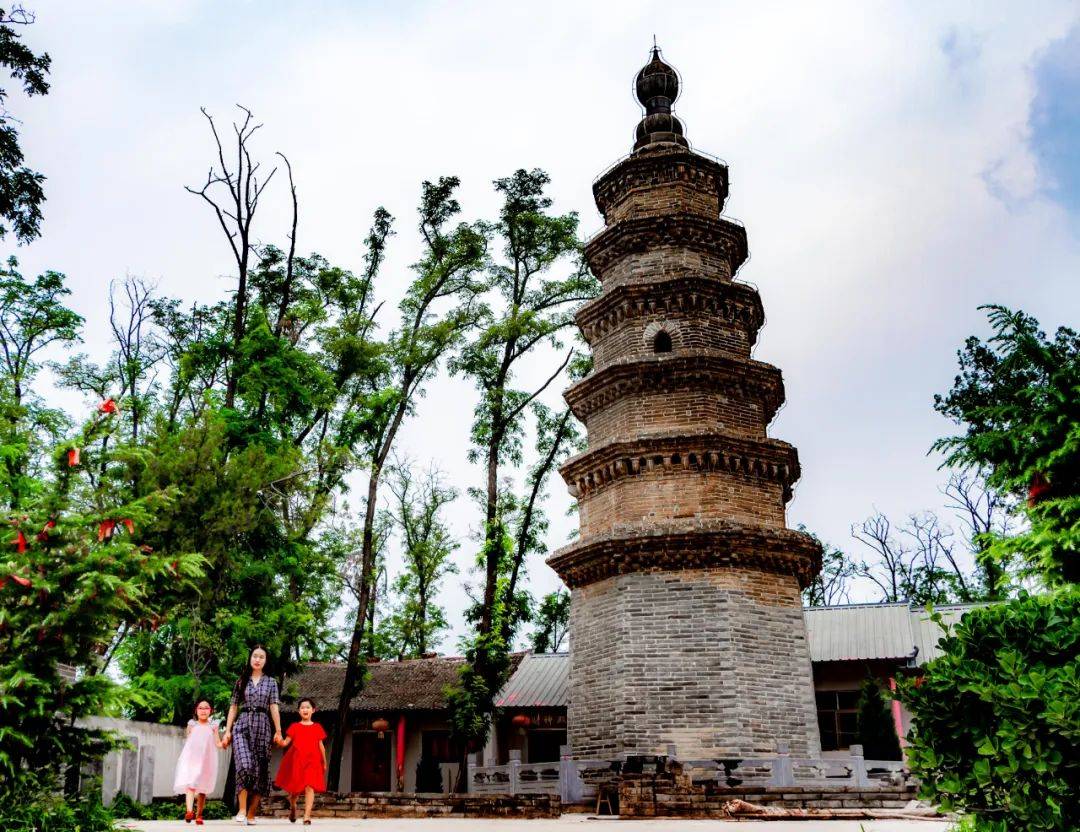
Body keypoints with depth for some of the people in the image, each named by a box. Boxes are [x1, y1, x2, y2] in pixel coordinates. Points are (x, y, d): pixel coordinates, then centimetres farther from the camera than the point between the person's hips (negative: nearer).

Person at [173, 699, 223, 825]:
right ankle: (189, 811, -29)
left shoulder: (213, 726, 9)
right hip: (191, 759, -1)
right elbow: (188, 741, 15)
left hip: (206, 760, 1)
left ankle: (199, 815, 13)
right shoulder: (192, 724, 11)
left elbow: (217, 744, 4)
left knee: (202, 788, 5)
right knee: (190, 785, -17)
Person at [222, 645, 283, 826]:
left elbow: (274, 707, 3)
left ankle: (251, 814, 4)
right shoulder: (241, 681, 12)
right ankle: (242, 810, -18)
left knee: (260, 769, -2)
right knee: (245, 765, -20)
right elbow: (233, 707, 11)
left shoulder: (271, 682, 9)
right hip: (242, 726, -1)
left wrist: (278, 731, -4)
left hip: (262, 727, 1)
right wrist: (227, 730, 3)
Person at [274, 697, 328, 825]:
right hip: (296, 760, 0)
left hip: (312, 761, 0)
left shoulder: (317, 727, 9)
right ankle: (292, 807, 40)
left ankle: (307, 817, -12)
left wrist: (324, 762, 18)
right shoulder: (295, 726, 8)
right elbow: (286, 742, 1)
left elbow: (321, 745, 13)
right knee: (295, 788, 7)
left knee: (309, 787, -13)